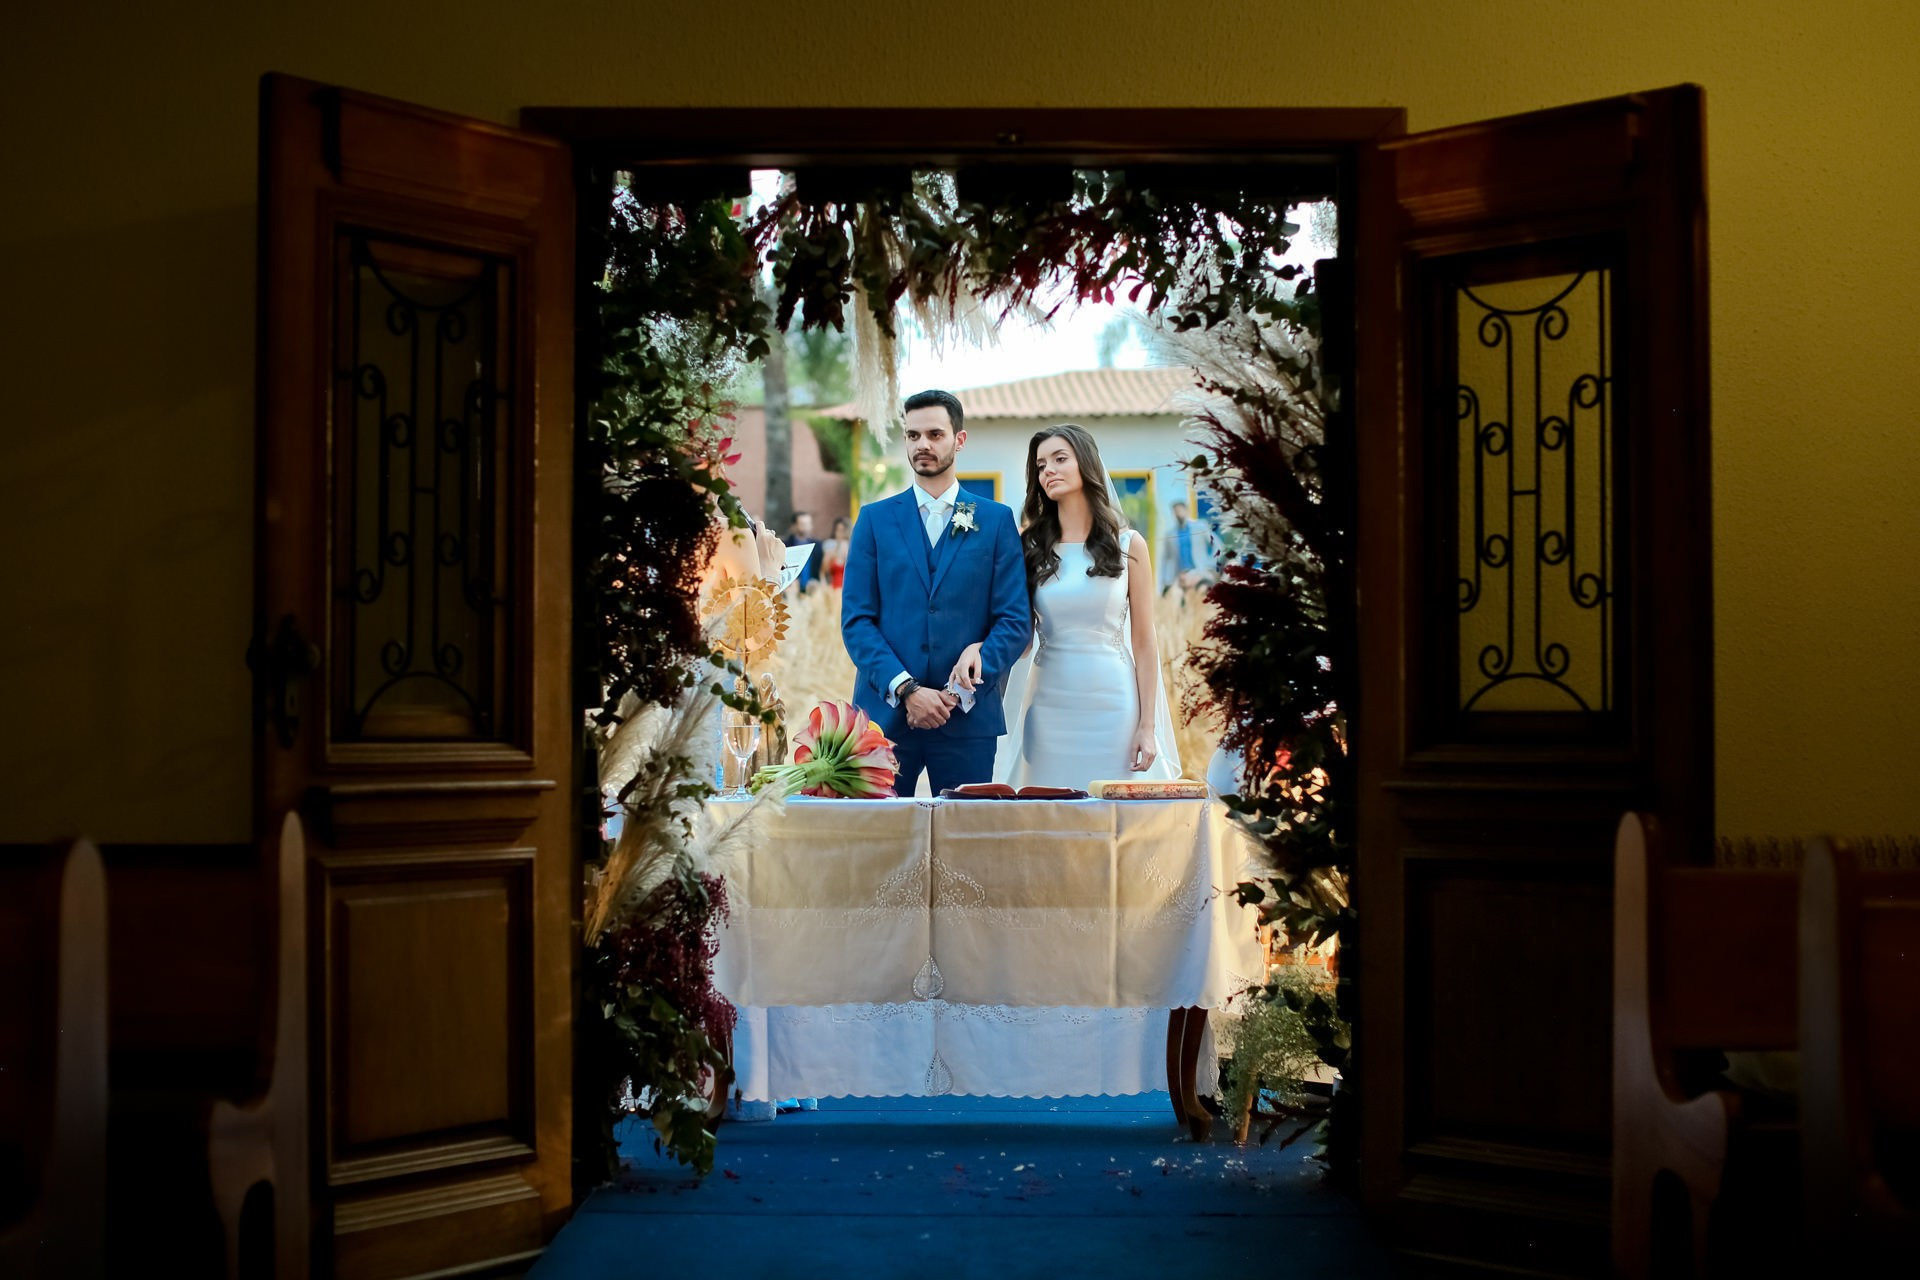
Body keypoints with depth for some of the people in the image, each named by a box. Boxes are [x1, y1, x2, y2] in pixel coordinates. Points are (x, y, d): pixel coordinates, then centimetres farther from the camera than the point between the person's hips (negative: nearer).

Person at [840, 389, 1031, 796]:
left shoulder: (996, 520, 8)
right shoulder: (875, 519, 9)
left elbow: (1016, 620, 2)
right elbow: (856, 621, 2)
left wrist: (964, 691, -9)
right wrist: (906, 690, -11)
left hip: (968, 716, 0)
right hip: (886, 713, 0)